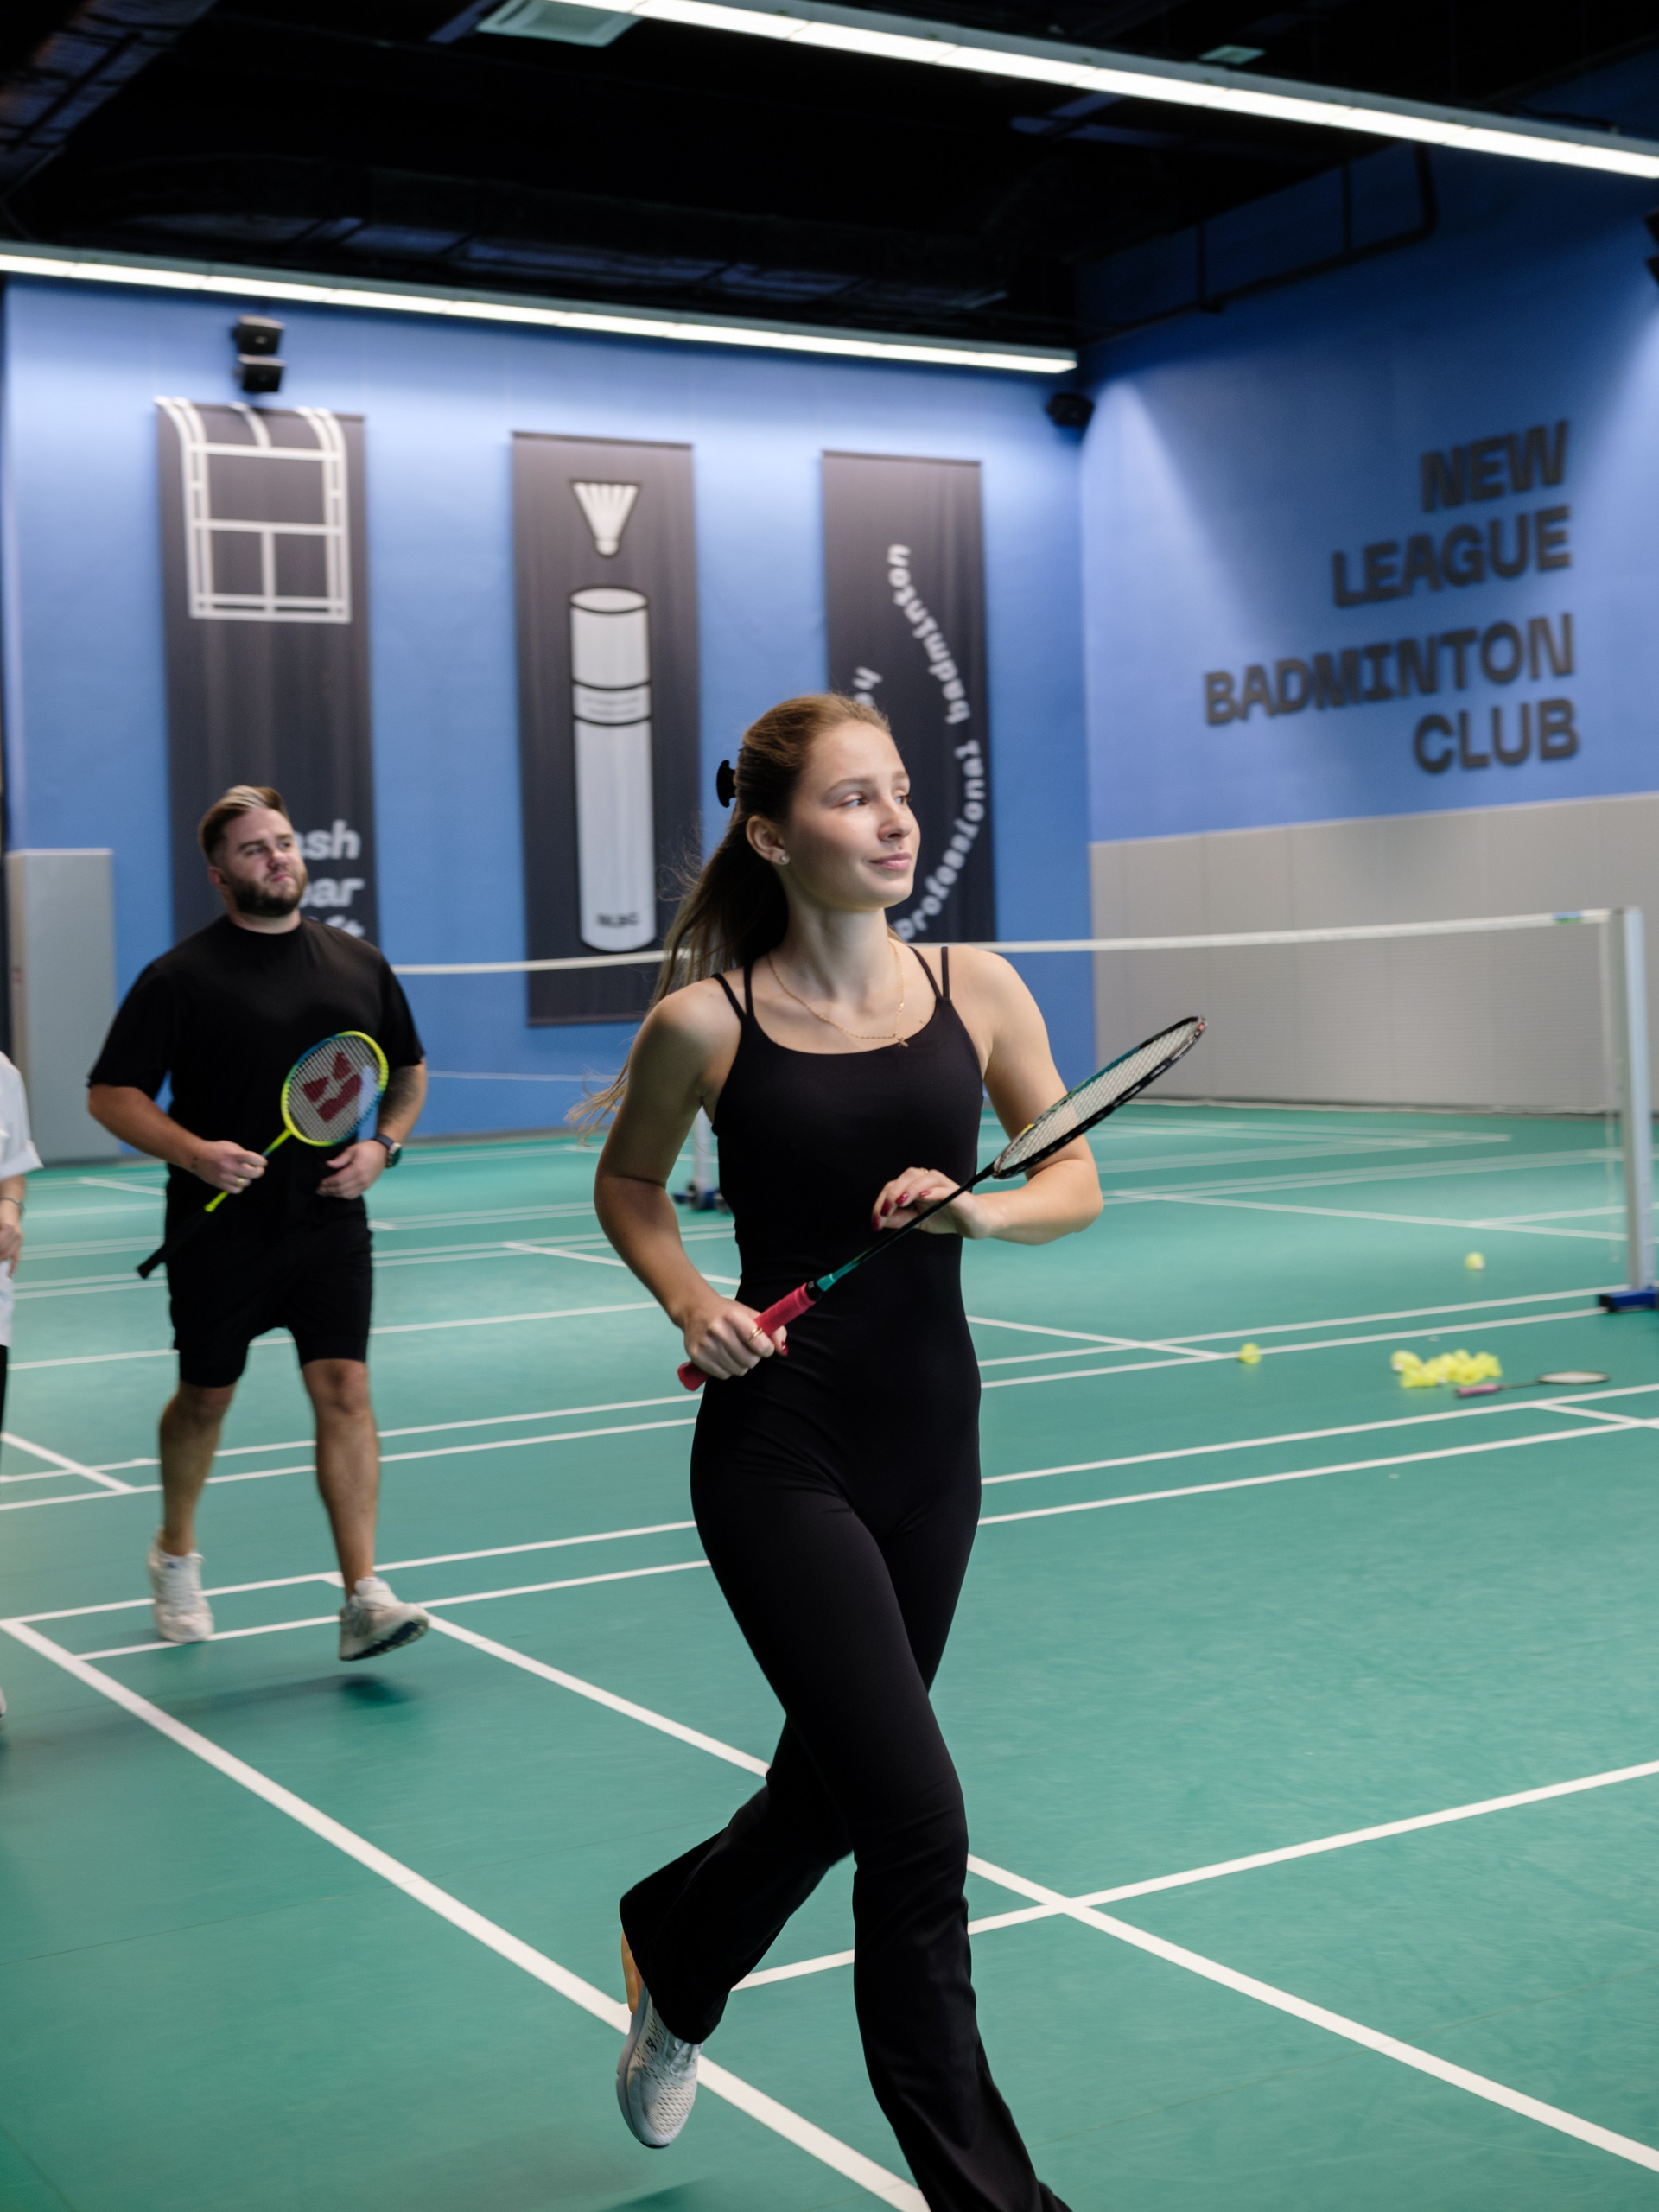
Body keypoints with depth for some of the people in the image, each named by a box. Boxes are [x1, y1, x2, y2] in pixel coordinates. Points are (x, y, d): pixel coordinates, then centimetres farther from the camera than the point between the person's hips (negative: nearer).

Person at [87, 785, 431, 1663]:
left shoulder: (359, 964, 7)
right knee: (205, 1397, 12)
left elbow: (409, 1069, 18)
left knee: (345, 1390, -9)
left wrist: (383, 1144, -1)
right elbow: (110, 1094, -6)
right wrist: (194, 1151, -21)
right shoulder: (181, 977, -5)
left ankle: (363, 1597, -9)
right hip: (219, 1232, -2)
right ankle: (175, 1555, 38)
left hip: (329, 1223, 2)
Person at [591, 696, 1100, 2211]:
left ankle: (673, 1950, 52)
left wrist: (981, 1209, -16)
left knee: (833, 1785, 19)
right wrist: (688, 1298, -9)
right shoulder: (706, 1022, -9)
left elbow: (1075, 1185, 5)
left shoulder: (976, 990, -1)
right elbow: (628, 1188, 9)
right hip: (779, 1454, -4)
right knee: (920, 1826, -10)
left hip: (930, 1446, 5)